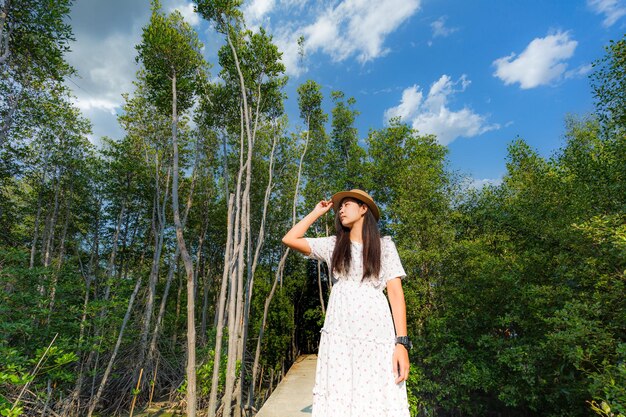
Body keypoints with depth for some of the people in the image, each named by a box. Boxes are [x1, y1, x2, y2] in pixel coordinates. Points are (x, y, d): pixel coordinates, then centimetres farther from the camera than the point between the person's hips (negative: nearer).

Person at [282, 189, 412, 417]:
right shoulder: (332, 245, 15)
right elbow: (290, 239, 7)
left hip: (376, 333, -1)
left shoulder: (384, 245, 10)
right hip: (338, 334, 2)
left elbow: (396, 292, 2)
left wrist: (401, 342, -8)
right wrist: (317, 212, 16)